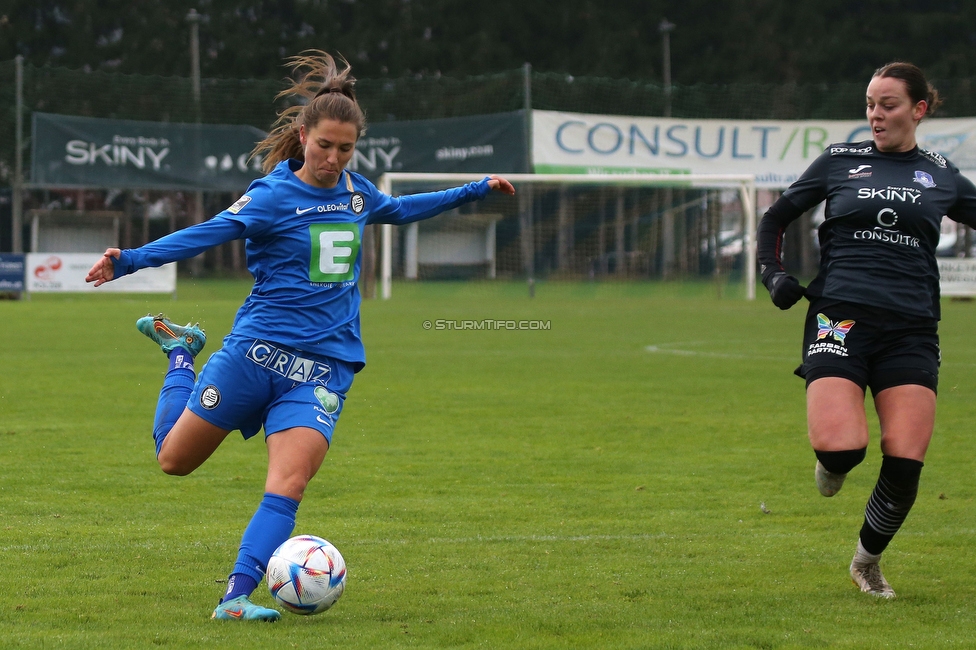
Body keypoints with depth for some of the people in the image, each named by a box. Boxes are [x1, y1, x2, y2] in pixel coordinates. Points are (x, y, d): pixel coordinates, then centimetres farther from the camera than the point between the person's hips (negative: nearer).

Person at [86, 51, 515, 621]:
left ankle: (236, 597, -19)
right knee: (175, 459, 12)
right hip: (257, 352, -3)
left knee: (290, 482, -18)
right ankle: (180, 349, 38)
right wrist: (130, 261, -33)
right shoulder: (273, 195, -9)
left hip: (322, 367, 3)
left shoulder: (356, 191, 10)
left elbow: (397, 209, 32)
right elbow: (206, 233, -19)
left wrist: (475, 191, 37)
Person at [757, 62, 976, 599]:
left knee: (905, 463, -8)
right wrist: (774, 275, 5)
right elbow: (775, 218, 19)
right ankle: (834, 463, 18)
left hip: (911, 329, 2)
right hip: (841, 317, -1)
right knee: (840, 447, -22)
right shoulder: (840, 161, 10)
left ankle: (868, 562, 18)